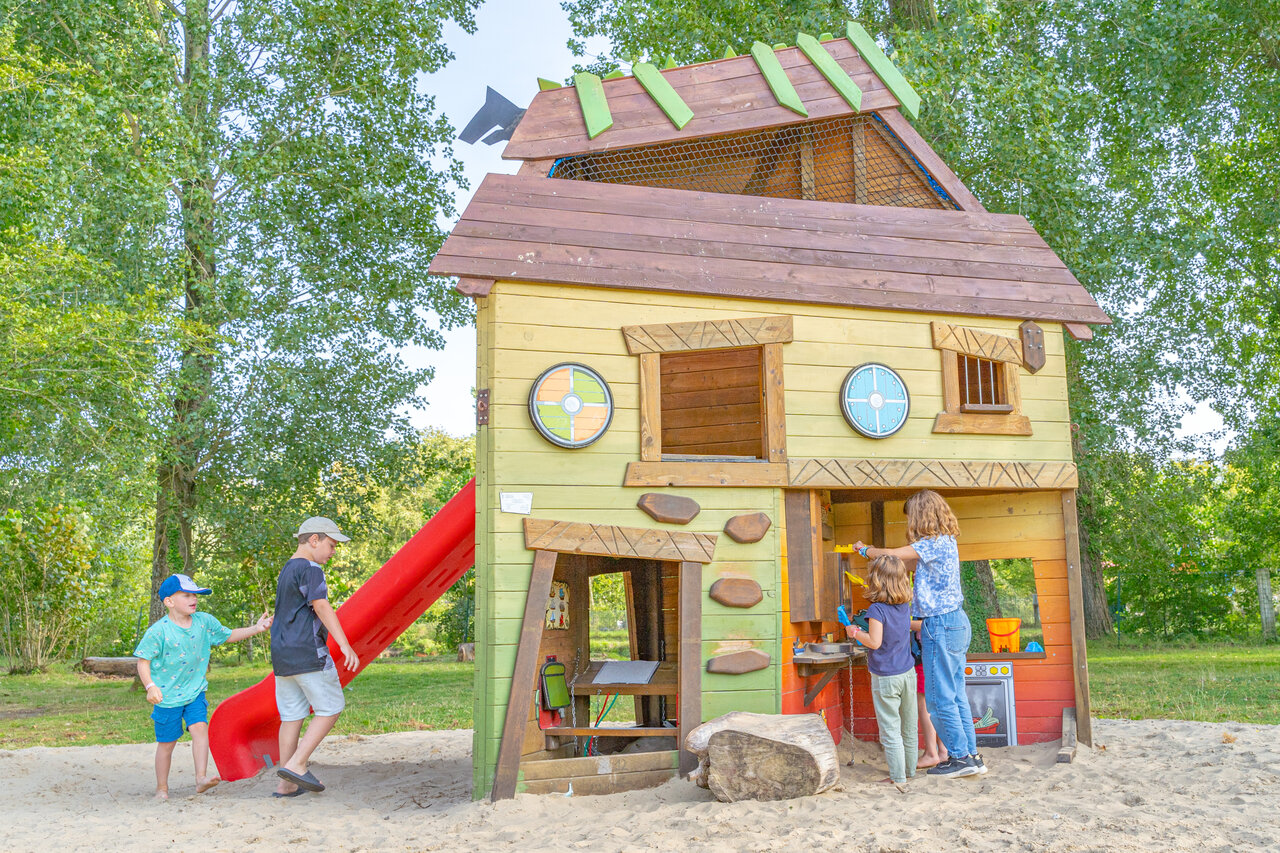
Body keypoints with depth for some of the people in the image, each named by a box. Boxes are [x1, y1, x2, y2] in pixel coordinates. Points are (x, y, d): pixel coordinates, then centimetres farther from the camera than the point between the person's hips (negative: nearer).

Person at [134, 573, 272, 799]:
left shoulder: (204, 622, 1)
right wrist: (150, 686, -24)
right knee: (166, 742, 7)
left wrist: (256, 628, 3)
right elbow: (143, 660, -11)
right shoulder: (159, 631, -15)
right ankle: (162, 788, 22)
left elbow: (228, 636, 14)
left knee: (200, 728, -17)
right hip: (167, 695, -3)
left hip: (195, 692, 3)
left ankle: (201, 778, -18)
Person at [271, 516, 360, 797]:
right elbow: (322, 607, -20)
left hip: (281, 653, 9)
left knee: (292, 715, 10)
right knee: (330, 708, -1)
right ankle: (297, 764, -8)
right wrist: (345, 646, -23)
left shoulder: (286, 570, 19)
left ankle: (286, 784, 12)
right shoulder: (310, 569, -10)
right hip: (307, 653, -9)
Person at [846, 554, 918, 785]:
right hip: (908, 673, 7)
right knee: (909, 728, 16)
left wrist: (855, 632, -4)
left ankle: (898, 777, 4)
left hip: (885, 678, -7)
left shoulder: (877, 609, -18)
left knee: (890, 730, 1)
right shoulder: (905, 606, 2)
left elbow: (874, 642, -21)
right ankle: (910, 770, 27)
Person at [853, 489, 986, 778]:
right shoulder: (945, 542, 14)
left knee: (940, 697, -3)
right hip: (955, 623, 10)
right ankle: (971, 755, 15)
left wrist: (863, 549, 2)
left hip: (941, 625, -10)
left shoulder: (935, 543, -15)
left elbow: (891, 555, -14)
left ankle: (960, 757, 1)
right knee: (955, 695, 12)